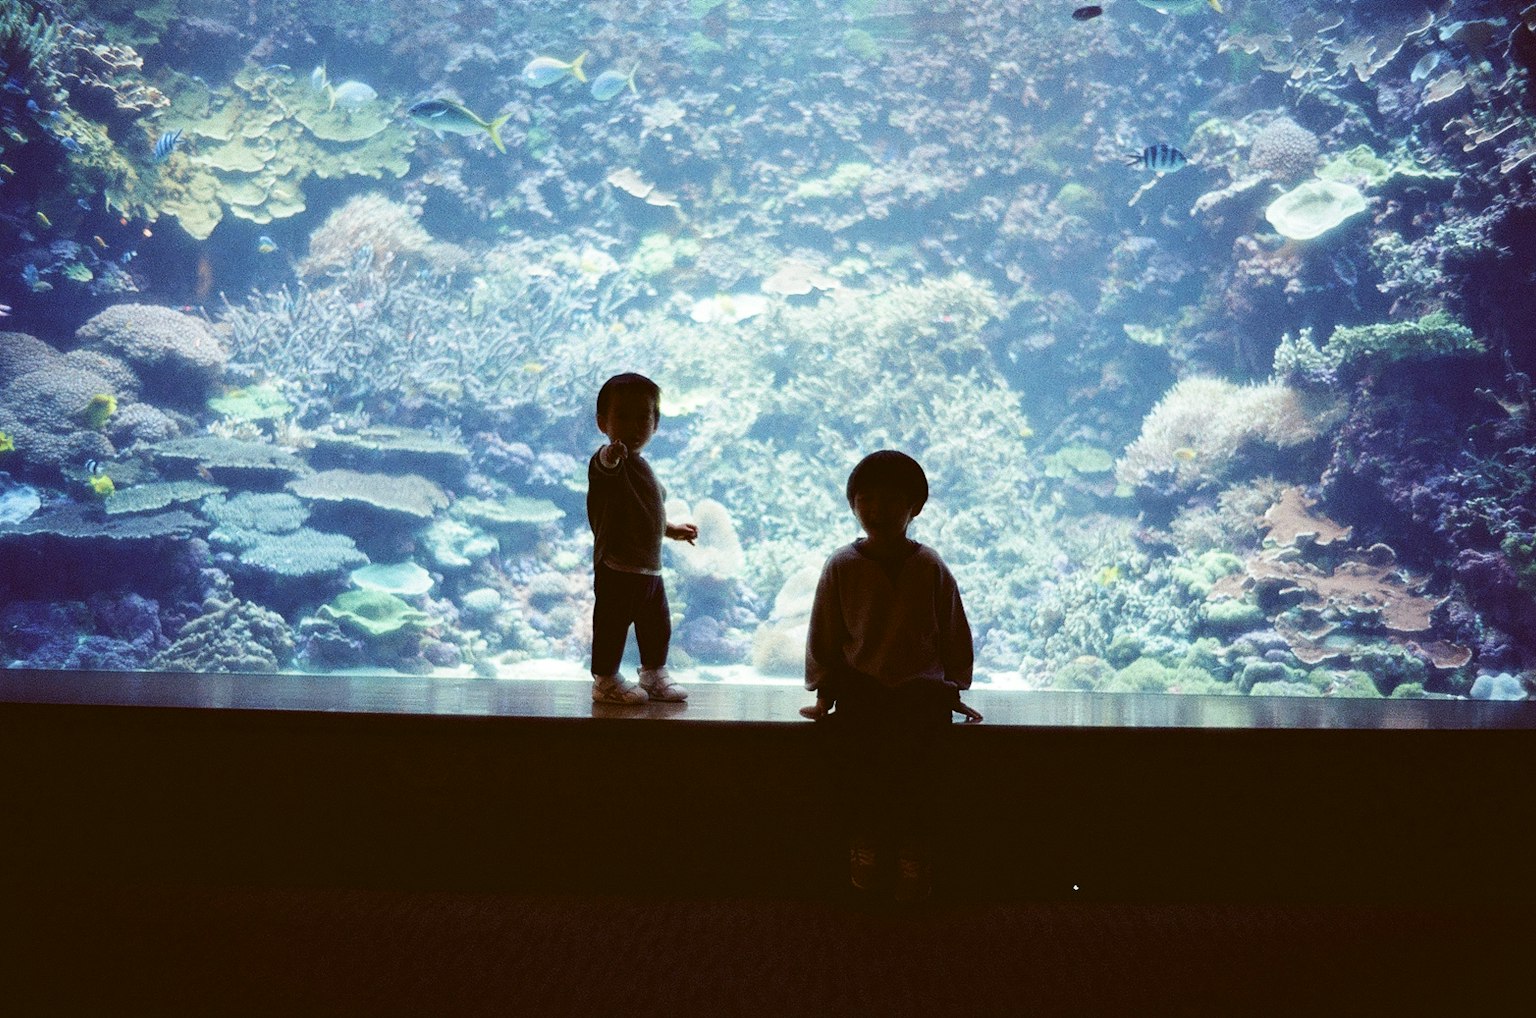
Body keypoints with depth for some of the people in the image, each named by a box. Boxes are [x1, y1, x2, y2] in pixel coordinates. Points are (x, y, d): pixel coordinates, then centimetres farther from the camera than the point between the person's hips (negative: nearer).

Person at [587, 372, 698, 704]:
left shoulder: (640, 465, 12)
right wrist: (611, 455, -67)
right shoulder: (610, 462, -17)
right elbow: (603, 465, -45)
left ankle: (654, 676, 36)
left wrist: (671, 529, 29)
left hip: (650, 568, 9)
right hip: (616, 568, -9)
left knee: (658, 626, 19)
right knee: (613, 624, 3)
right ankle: (606, 681, 19)